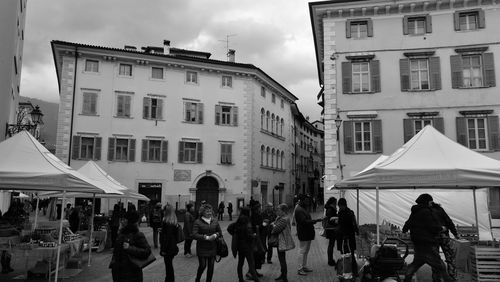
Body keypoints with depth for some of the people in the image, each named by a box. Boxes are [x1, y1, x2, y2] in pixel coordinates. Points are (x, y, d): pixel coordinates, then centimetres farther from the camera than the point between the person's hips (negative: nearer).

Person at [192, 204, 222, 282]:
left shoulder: (215, 221, 7)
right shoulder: (198, 222, -7)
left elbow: (220, 232, 16)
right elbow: (194, 235, -16)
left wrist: (215, 235, -7)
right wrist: (206, 237, -20)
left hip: (212, 248, 4)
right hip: (202, 248, -4)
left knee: (211, 266, 6)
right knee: (202, 265, -2)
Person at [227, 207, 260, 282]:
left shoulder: (238, 222, 3)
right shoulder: (247, 223, -19)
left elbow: (229, 228, 6)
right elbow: (249, 235, -24)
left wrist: (235, 235, 9)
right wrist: (254, 235, -4)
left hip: (239, 245, 7)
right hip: (247, 246, -7)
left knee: (240, 263, 17)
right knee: (251, 263, -3)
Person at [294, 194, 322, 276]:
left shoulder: (303, 209, 16)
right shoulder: (299, 210, -17)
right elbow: (304, 221, -25)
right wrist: (316, 220, -26)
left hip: (308, 233, 10)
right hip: (303, 234, -10)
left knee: (306, 251, 16)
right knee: (302, 251, -4)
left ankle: (304, 266, 26)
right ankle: (300, 269, 3)